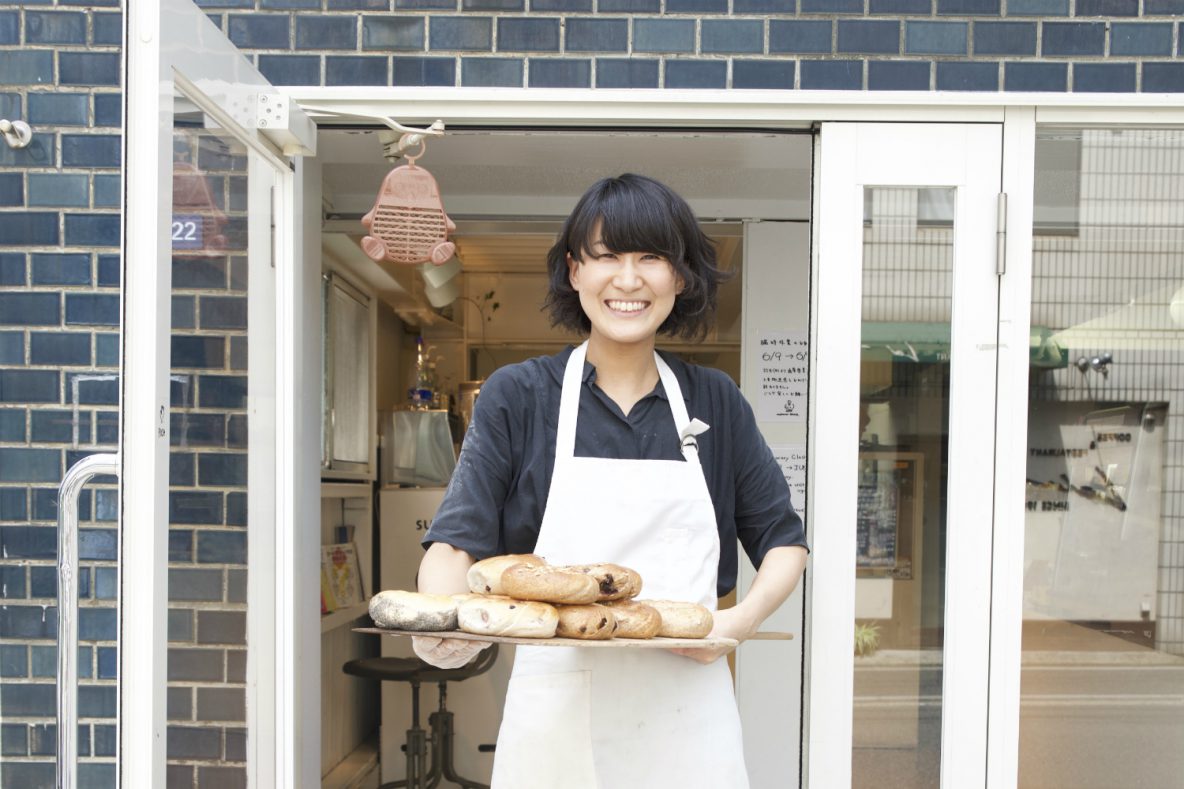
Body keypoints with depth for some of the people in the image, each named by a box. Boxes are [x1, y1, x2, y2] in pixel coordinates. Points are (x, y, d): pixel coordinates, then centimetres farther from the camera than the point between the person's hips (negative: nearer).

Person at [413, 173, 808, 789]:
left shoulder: (715, 402, 5)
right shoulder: (518, 397, -1)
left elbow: (784, 542, 10)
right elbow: (457, 541, -7)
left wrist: (741, 621, -11)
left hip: (685, 719, 2)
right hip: (556, 717, -1)